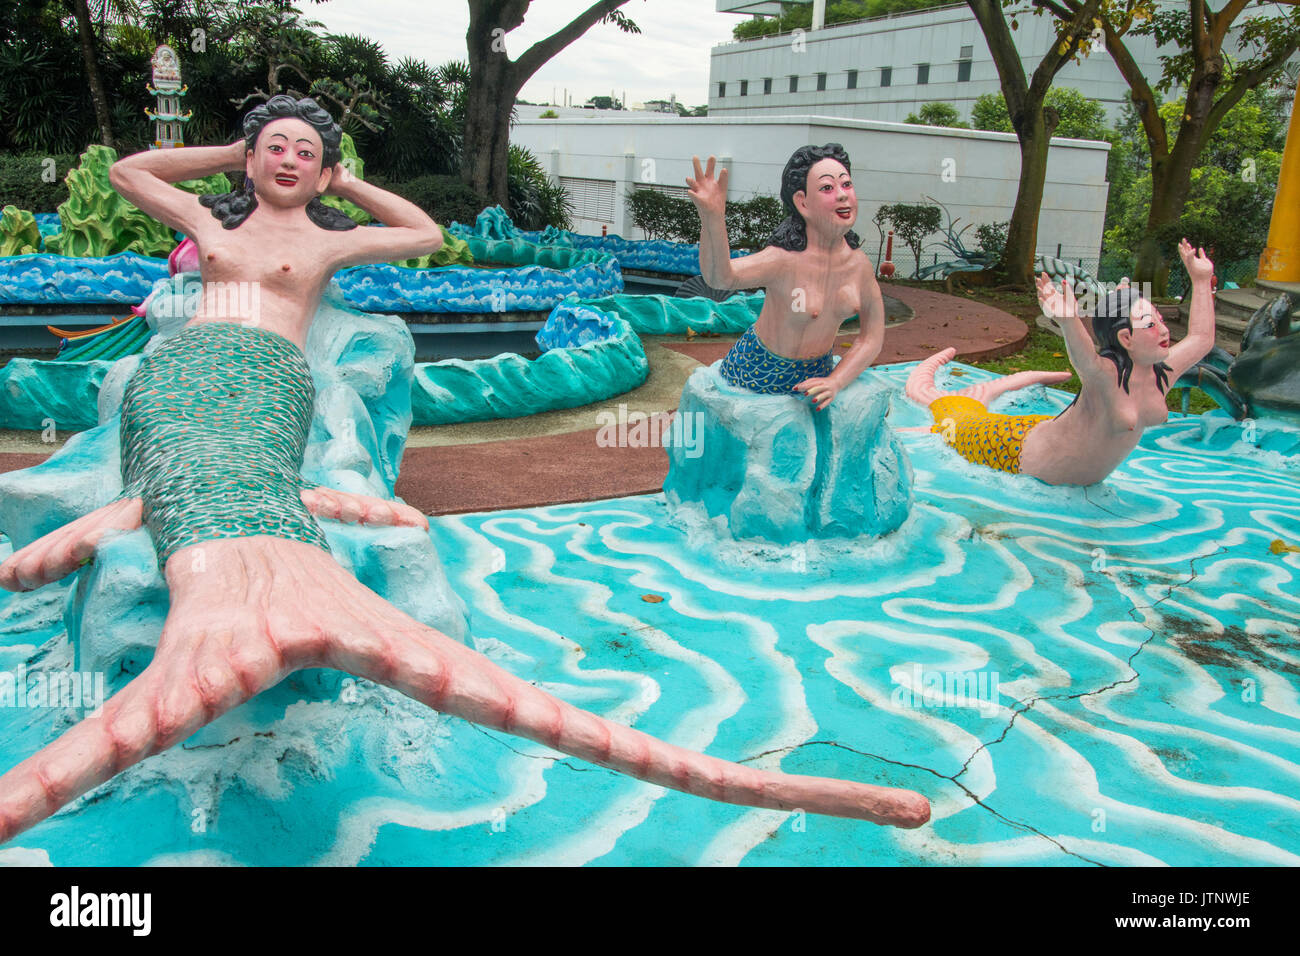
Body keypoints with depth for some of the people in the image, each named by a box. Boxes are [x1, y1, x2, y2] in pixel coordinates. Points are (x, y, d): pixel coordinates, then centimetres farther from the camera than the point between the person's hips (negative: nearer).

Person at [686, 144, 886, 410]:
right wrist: (712, 219, -63)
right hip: (757, 375, -5)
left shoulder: (859, 264, -9)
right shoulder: (786, 259, -27)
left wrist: (835, 382, -13)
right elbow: (721, 276, -46)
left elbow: (872, 338, 0)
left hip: (817, 371, 5)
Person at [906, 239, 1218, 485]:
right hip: (1024, 455, -7)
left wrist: (1200, 279, 8)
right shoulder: (1105, 374, -33)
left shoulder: (1162, 373, -8)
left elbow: (1201, 339, 10)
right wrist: (1068, 319, -76)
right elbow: (1083, 357, -56)